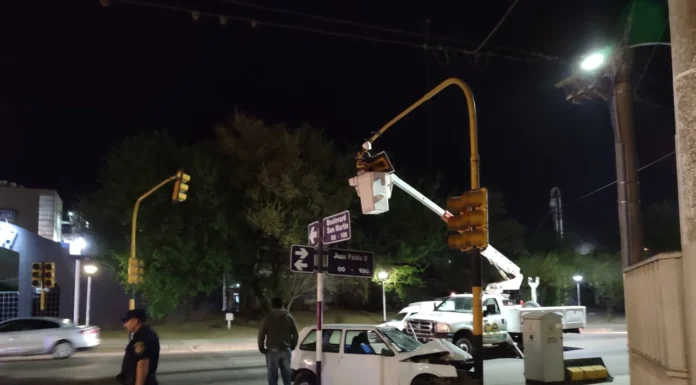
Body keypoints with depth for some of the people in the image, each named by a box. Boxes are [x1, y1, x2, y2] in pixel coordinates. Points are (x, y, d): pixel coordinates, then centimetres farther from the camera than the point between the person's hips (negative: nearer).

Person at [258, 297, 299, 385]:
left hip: (272, 350, -3)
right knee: (286, 374, 12)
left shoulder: (268, 318, -3)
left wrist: (262, 348, 7)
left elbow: (261, 334, -4)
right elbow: (295, 334, 5)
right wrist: (291, 347, 17)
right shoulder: (289, 317, 6)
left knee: (273, 375, 1)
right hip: (286, 350, 3)